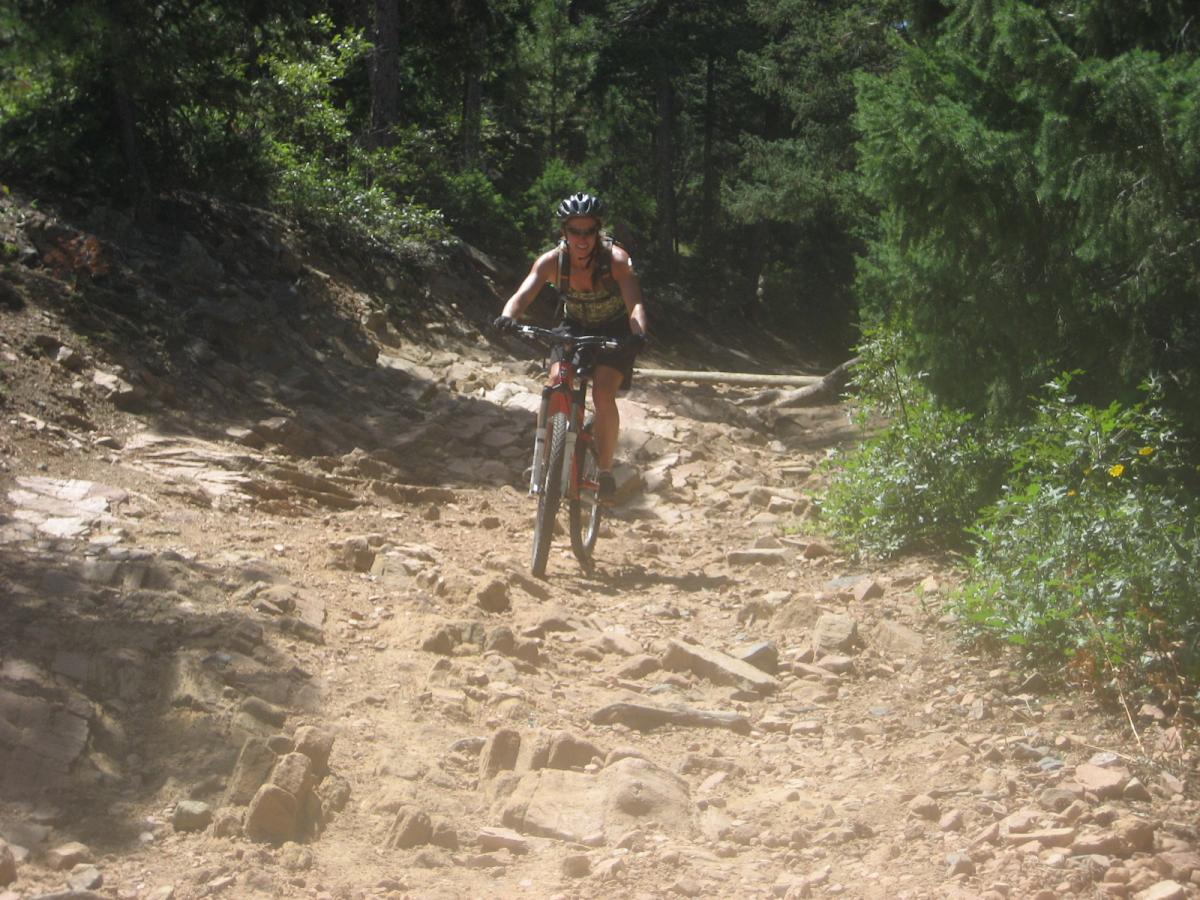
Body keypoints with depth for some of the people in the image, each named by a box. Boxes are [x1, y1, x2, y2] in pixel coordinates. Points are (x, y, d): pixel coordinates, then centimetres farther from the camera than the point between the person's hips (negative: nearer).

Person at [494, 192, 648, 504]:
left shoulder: (615, 258, -28)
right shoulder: (552, 261, -21)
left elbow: (635, 304, -38)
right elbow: (522, 294, -31)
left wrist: (638, 334, -59)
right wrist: (507, 316, -54)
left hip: (613, 331, -2)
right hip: (575, 327, 2)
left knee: (603, 395, -22)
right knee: (556, 385, -21)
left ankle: (605, 472, -5)